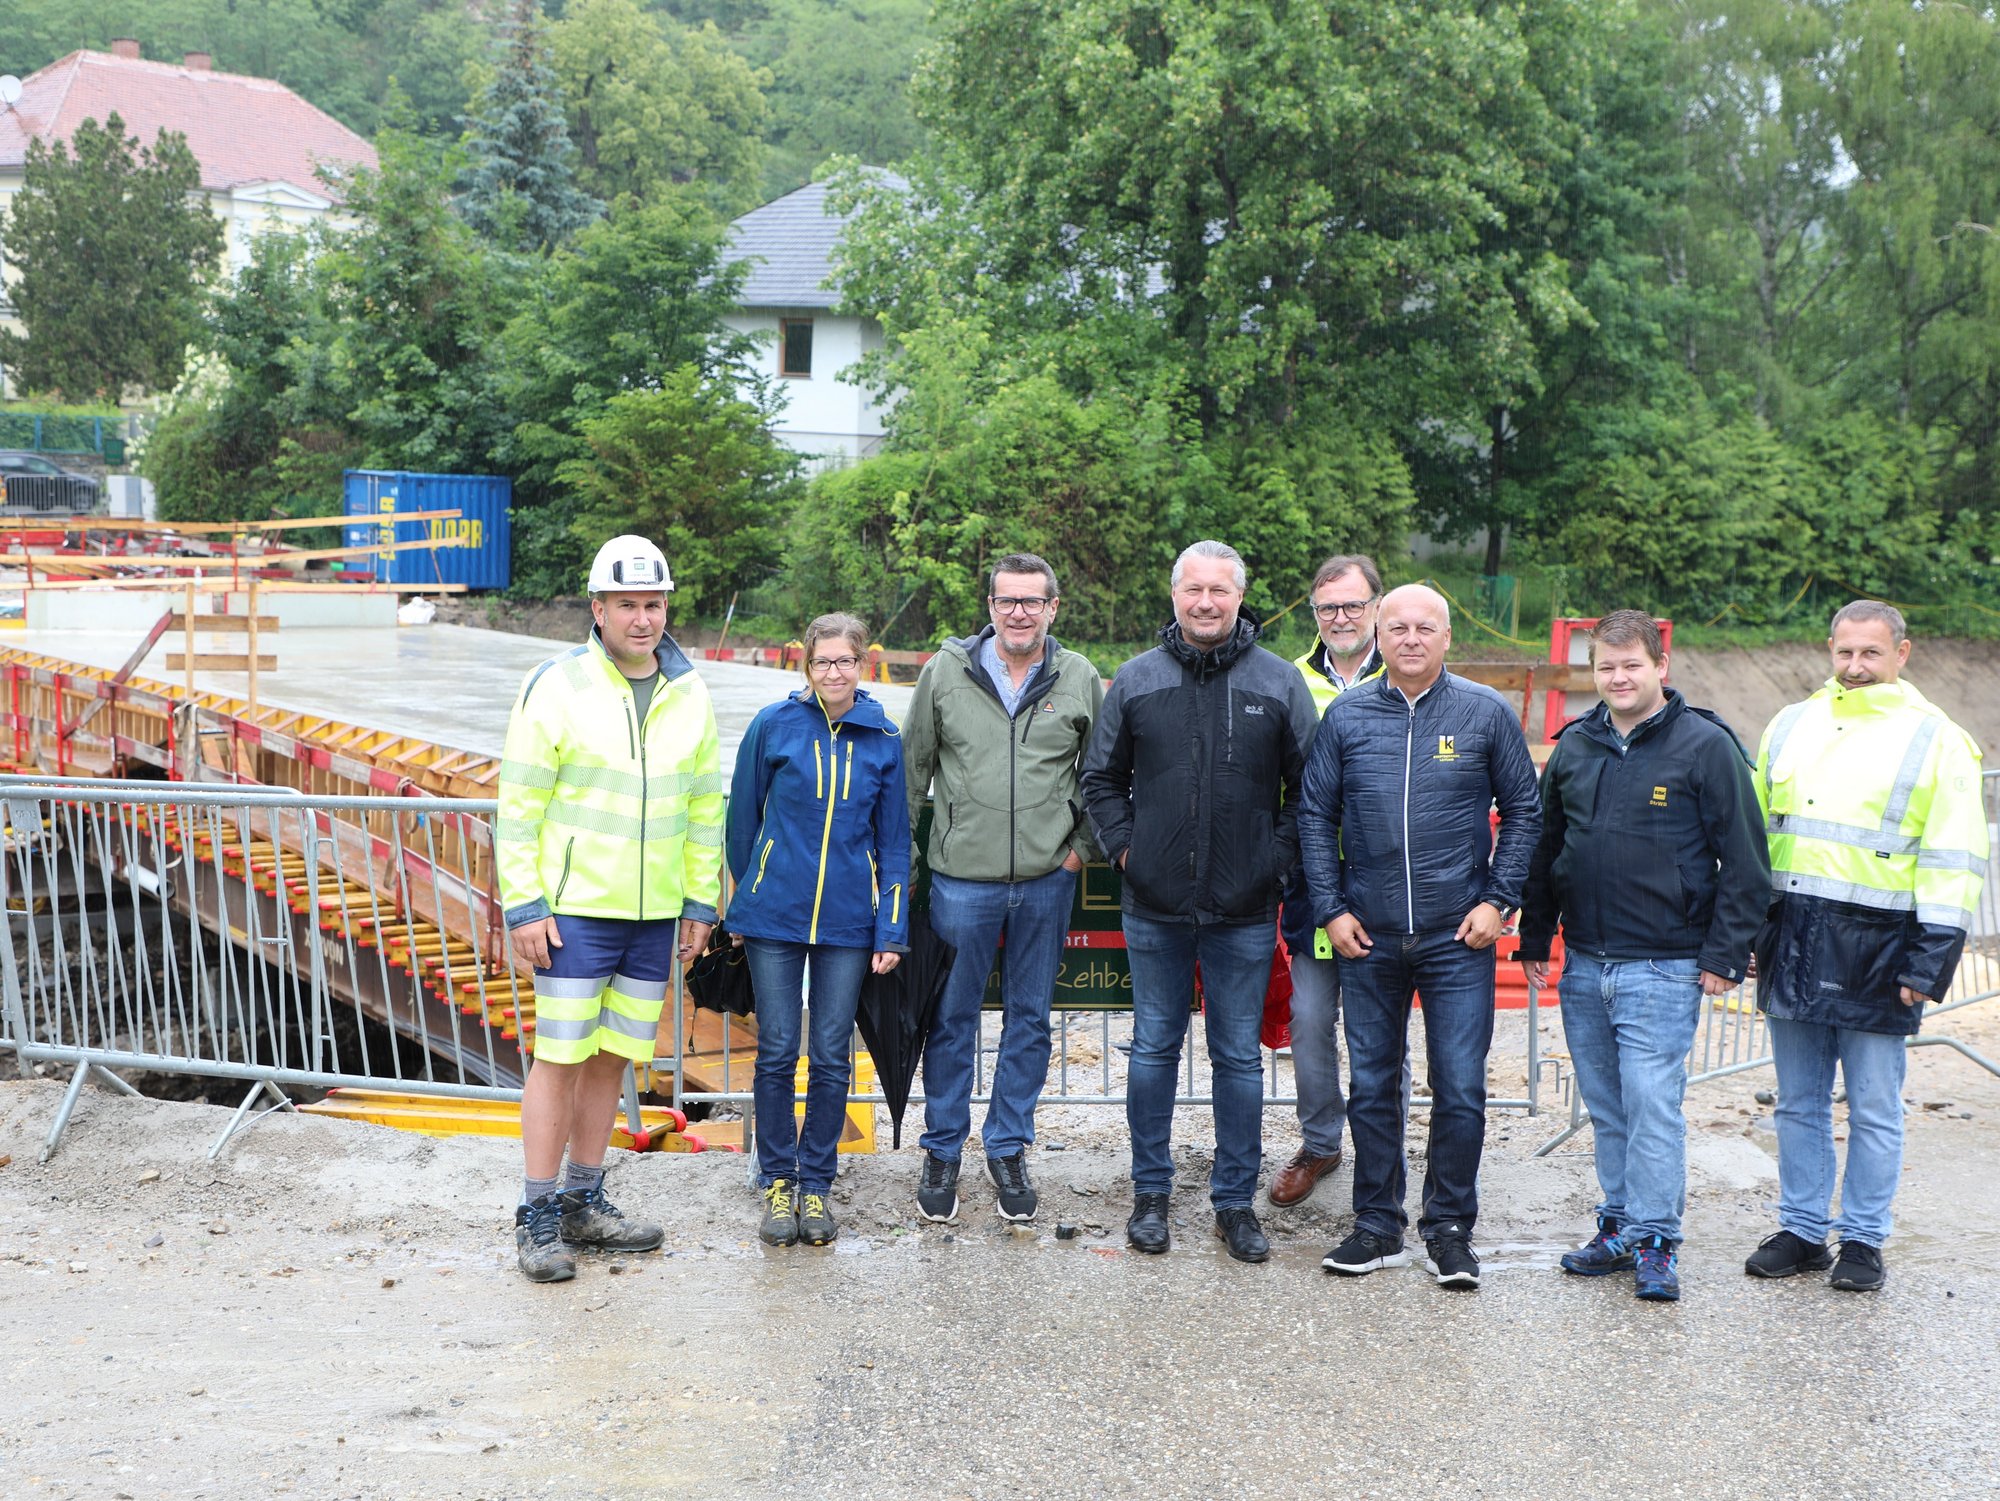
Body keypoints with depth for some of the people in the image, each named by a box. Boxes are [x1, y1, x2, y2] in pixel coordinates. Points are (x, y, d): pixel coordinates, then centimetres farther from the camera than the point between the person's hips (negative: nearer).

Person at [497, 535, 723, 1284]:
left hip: (655, 914, 5)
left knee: (612, 1057, 11)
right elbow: (519, 806, -7)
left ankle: (584, 1203, 23)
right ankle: (538, 1218, 8)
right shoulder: (556, 687, -7)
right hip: (574, 908, -5)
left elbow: (705, 806, 14)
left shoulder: (689, 694, 7)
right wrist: (523, 905, -11)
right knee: (560, 1056, -2)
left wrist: (700, 901, 11)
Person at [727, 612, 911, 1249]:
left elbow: (894, 839, 7)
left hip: (848, 918, 1)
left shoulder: (883, 741, 3)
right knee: (777, 1052, 3)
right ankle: (778, 1183, 16)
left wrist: (892, 929, 2)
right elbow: (743, 817, 6)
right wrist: (740, 907, 9)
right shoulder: (774, 726, -2)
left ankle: (816, 1183, 18)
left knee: (831, 1056, 5)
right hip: (775, 914, -1)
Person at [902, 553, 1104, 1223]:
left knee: (1030, 1018, 10)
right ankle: (943, 1151, 19)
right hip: (961, 878, -1)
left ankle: (1009, 1149, 24)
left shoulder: (1081, 680, 3)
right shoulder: (946, 671, 1)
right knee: (952, 1017, 6)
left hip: (1047, 881, 1)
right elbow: (913, 766, 8)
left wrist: (1083, 845, 6)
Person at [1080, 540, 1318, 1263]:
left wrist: (1278, 856, -2)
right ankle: (1150, 1194, 21)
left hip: (1244, 912, -1)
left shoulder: (1280, 682, 0)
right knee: (1154, 1049, 10)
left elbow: (1311, 787, 5)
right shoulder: (1136, 680, 4)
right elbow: (1101, 778, 12)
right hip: (1155, 907, 1)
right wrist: (1122, 846, 2)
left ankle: (1236, 1202, 17)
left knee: (1239, 1056, 7)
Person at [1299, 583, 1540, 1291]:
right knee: (1371, 1087, 9)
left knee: (1460, 1091, -1)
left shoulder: (1486, 713, 1)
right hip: (1368, 939, 2)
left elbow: (1523, 811, 7)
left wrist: (1497, 899, -2)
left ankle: (1449, 1229, 14)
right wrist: (1330, 909, 0)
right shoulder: (1345, 715, 4)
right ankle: (1378, 1228, 20)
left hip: (1458, 938, -2)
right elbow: (1315, 816, 8)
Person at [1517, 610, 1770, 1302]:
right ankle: (1618, 1225, 22)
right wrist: (1535, 936, 14)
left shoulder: (1706, 746, -6)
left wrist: (1724, 953, -9)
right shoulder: (1574, 747, 9)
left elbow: (1744, 858, -5)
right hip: (1583, 966, 5)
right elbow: (1544, 847, 18)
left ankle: (1654, 1242, 2)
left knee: (1652, 1104, -7)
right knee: (1607, 1108, 12)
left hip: (1662, 966, -5)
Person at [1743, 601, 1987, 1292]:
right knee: (1799, 1103, 11)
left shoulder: (1935, 740, -2)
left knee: (1873, 1109, 4)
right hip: (1791, 945, 4)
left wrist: (1930, 958, -10)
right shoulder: (1790, 726, 12)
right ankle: (1801, 1231, 21)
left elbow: (1954, 863, -4)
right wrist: (1744, 931, 11)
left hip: (1874, 950, -4)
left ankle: (1863, 1239, 15)